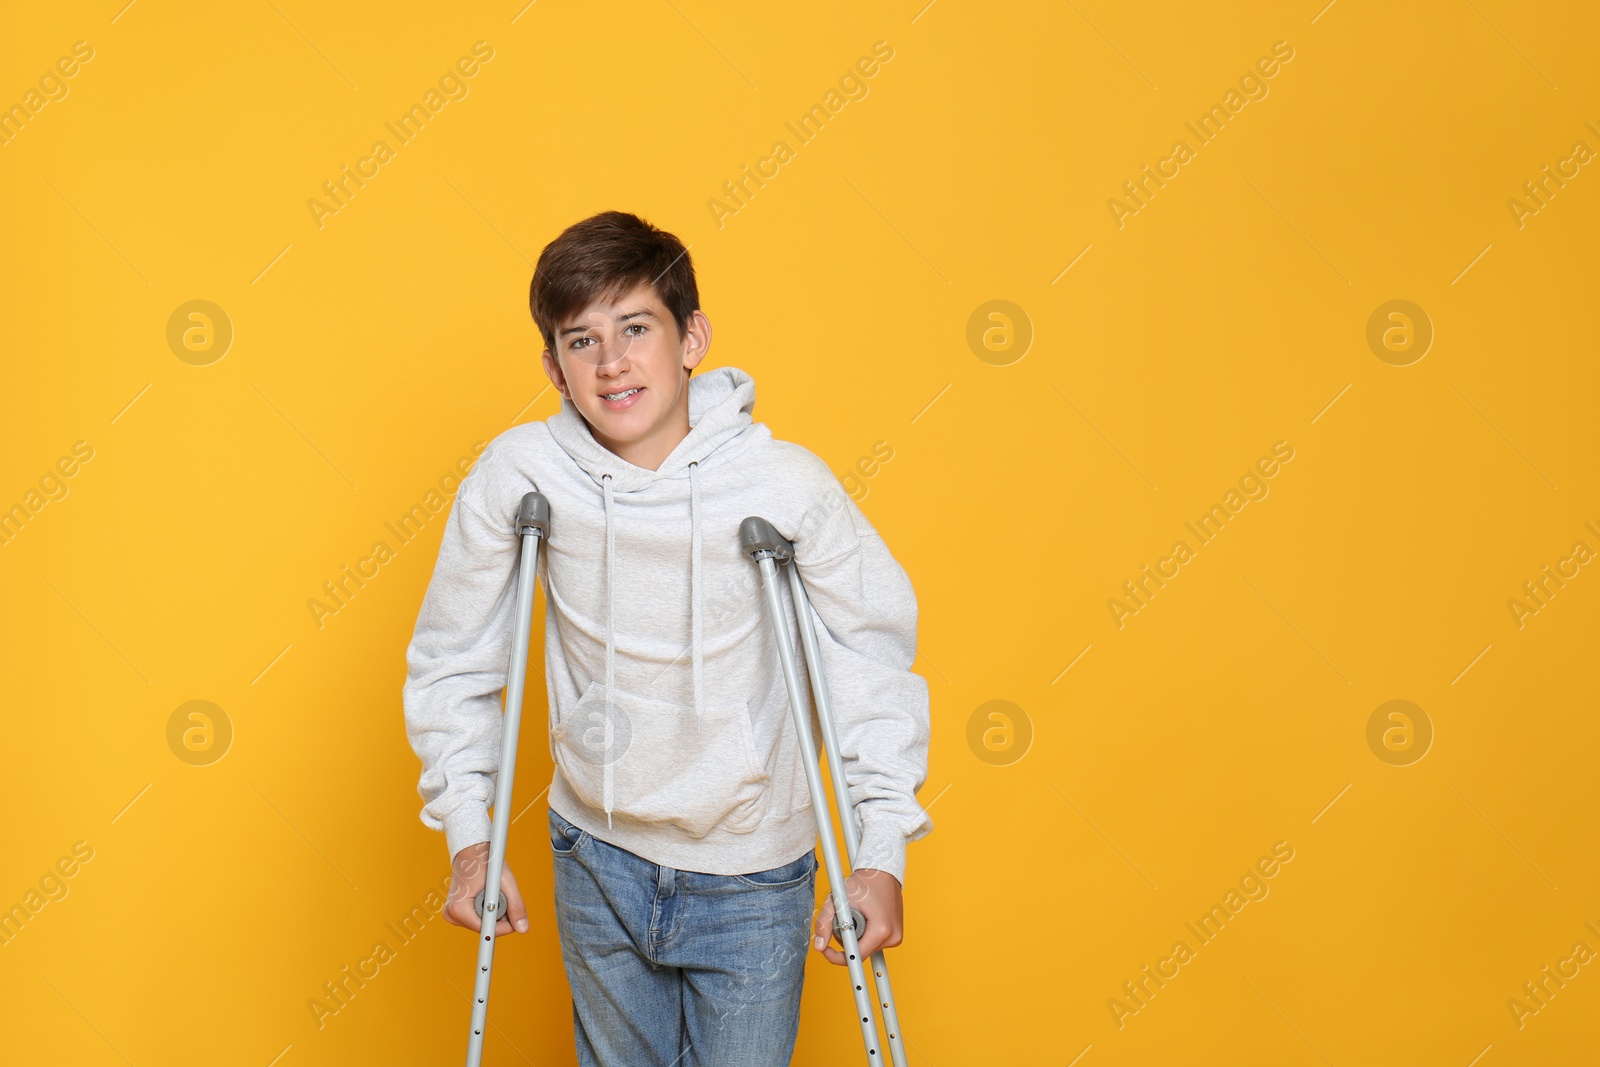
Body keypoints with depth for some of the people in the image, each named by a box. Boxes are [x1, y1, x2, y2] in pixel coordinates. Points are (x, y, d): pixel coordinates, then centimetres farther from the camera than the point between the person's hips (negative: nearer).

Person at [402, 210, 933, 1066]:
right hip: (597, 862, 2)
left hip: (750, 875, -2)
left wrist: (882, 853, -10)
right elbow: (449, 660, -2)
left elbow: (874, 656, -8)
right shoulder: (516, 475, -15)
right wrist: (469, 834, -5)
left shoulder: (787, 485, -19)